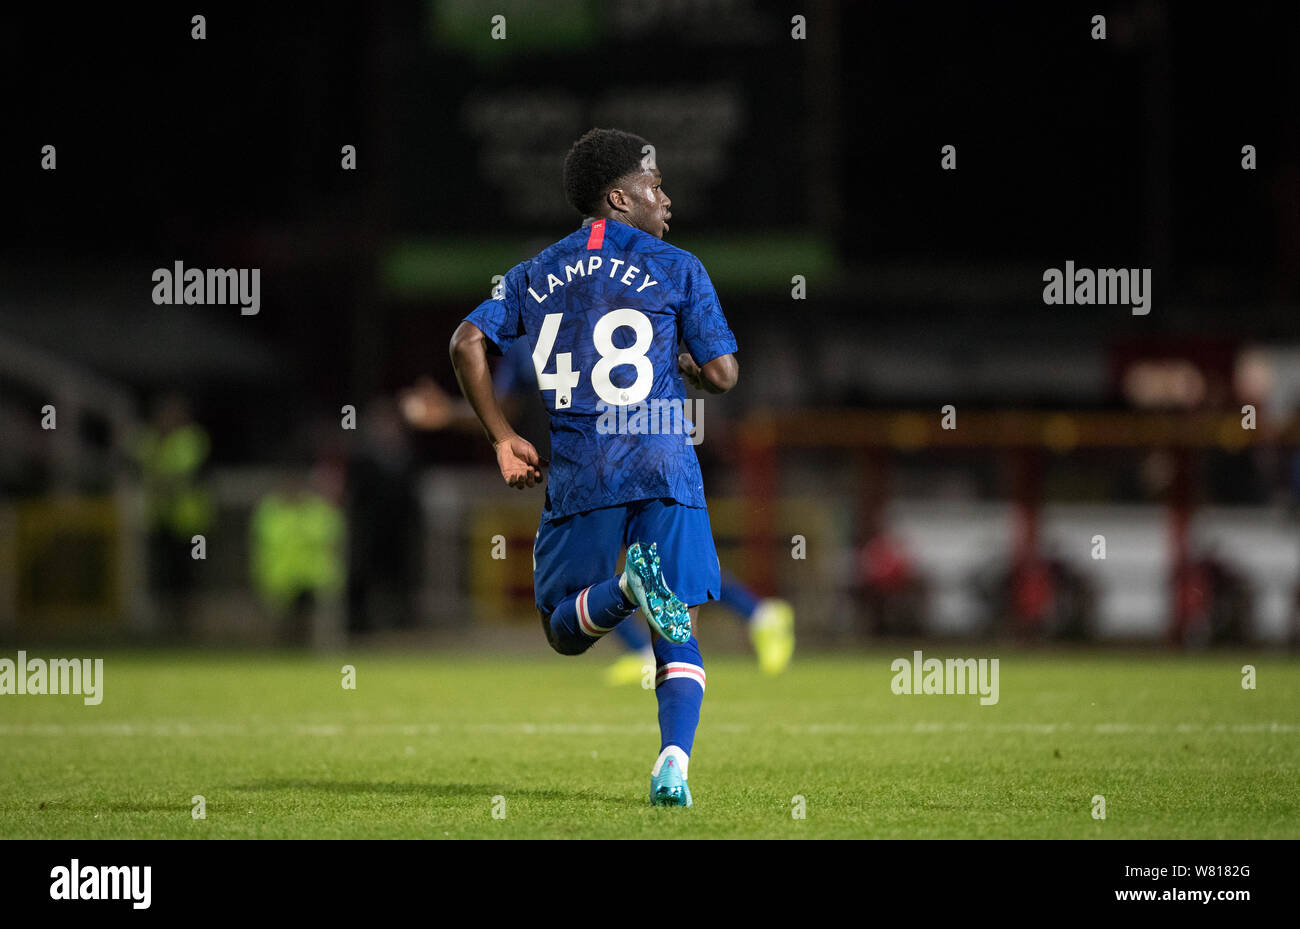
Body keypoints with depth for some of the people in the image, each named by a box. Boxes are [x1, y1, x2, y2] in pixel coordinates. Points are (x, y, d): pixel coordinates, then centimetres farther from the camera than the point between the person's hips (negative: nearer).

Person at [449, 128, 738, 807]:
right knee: (679, 635, 3)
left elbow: (467, 344, 1)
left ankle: (628, 585, -21)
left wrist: (503, 440, 7)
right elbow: (723, 375, 1)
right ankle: (674, 761, -20)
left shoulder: (535, 275, 14)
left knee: (564, 631, 11)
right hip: (666, 470, -1)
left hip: (578, 474, 1)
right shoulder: (675, 269, 5)